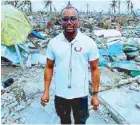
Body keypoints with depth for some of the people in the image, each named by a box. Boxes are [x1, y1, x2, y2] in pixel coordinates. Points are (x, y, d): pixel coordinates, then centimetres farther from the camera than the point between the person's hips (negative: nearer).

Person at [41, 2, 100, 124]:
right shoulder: (53, 43, -7)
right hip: (60, 95, 2)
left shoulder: (89, 43, -12)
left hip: (80, 95, -1)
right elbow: (49, 67, 2)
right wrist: (46, 91, 0)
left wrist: (95, 94, -6)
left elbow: (94, 69, -6)